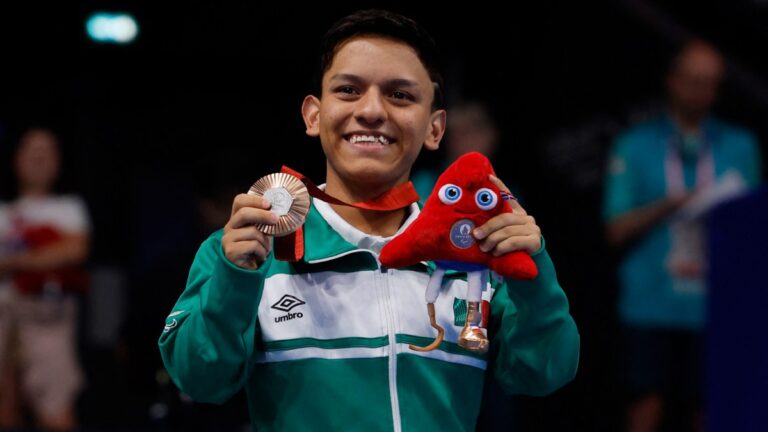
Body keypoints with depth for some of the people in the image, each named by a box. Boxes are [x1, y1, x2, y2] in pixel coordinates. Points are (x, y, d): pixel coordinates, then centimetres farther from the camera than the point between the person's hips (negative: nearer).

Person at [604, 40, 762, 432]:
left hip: (714, 306, 1)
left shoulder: (740, 147, 15)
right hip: (652, 301, -1)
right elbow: (617, 229, 5)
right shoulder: (634, 146, 10)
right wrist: (670, 205, -9)